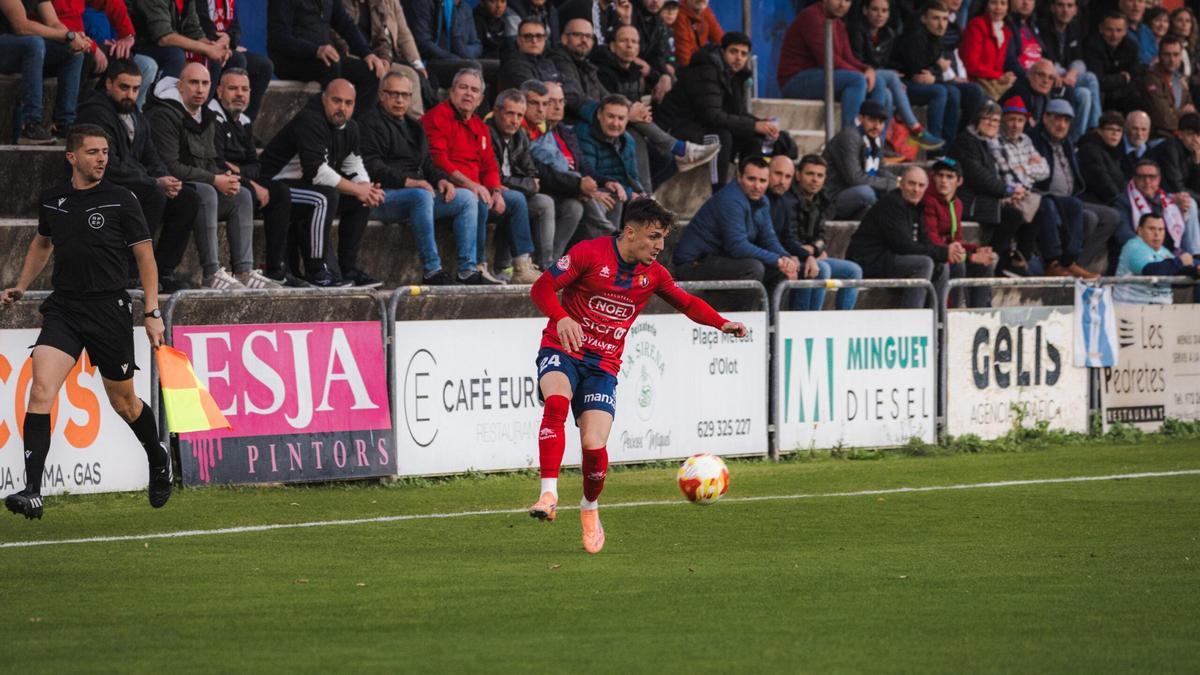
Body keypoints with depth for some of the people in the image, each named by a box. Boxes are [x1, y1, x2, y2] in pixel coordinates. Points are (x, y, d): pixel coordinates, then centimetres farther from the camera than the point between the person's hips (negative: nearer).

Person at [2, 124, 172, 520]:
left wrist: (152, 312, -6)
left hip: (109, 309, -2)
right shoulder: (51, 201, 6)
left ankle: (158, 460, 43)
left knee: (123, 402, 11)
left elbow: (144, 256, 0)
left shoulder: (121, 201, -4)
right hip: (63, 308, 2)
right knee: (41, 390, -17)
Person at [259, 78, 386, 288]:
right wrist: (357, 189, -21)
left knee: (362, 201, 4)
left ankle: (349, 268, 5)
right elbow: (317, 172, -29)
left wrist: (367, 190, -10)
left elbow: (354, 167, 14)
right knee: (325, 197, -34)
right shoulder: (310, 122, -22)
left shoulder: (350, 129, 8)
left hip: (308, 185, 10)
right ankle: (316, 271, -28)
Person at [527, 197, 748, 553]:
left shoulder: (653, 273, 5)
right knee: (557, 401, -36)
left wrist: (722, 324, -2)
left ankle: (590, 508, 18)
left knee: (595, 445, -13)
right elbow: (541, 288, -11)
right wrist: (561, 318, -30)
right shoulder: (589, 253, -9)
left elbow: (687, 302, 16)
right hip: (562, 350, -3)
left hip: (603, 365, 3)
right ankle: (548, 493, -36)